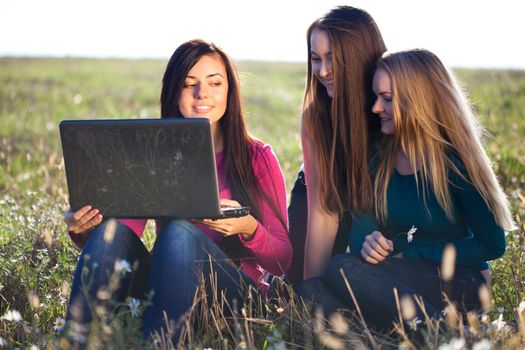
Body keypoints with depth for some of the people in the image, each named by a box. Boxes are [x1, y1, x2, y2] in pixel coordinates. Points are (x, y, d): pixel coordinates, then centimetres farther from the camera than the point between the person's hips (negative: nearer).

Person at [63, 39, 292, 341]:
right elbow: (128, 227, 1)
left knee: (180, 232, -32)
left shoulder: (257, 157, 4)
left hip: (238, 291, -2)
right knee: (112, 230, -25)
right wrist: (83, 233, -21)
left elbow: (282, 262, 0)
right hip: (162, 287, 3)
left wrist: (248, 228, -22)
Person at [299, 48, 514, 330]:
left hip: (456, 285, -6)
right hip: (398, 279, 6)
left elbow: (492, 245, -7)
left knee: (342, 271, -29)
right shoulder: (379, 159, 7)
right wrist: (366, 244, -20)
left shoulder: (455, 163, -9)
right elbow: (361, 224, 6)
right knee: (313, 291, -24)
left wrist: (407, 254, -11)